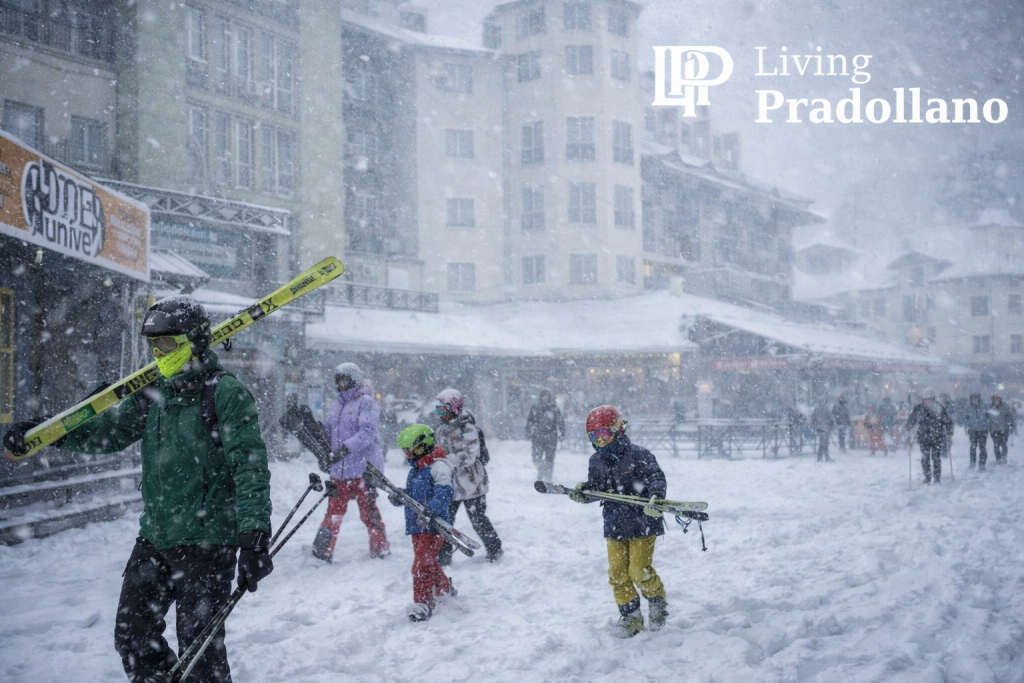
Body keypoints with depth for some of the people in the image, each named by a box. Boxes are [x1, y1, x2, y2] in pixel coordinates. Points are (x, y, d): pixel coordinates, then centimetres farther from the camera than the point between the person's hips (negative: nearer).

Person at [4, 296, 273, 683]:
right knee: (132, 638, 10)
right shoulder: (153, 393, 12)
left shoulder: (226, 393, -11)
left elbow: (250, 467, -17)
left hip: (207, 541, -7)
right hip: (154, 538, 7)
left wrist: (254, 538, -25)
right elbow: (107, 432, 16)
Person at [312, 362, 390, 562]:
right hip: (339, 469, 6)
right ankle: (321, 553, 9)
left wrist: (346, 447, -29)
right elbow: (327, 432, 20)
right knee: (333, 513, 6)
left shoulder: (366, 402, -6)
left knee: (368, 512, 1)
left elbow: (367, 432, -18)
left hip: (363, 467, -6)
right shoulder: (337, 406, 17)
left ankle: (380, 549, 15)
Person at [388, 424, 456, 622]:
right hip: (416, 526, 10)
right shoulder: (416, 469, 16)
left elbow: (445, 492, -26)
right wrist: (399, 497, 4)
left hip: (432, 526, -10)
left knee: (422, 565, -14)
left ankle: (423, 603, -7)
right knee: (428, 563, 21)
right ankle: (445, 589, 42)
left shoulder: (438, 466, -13)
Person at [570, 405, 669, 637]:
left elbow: (657, 478, -21)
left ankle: (657, 600, 23)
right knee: (617, 573, 4)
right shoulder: (596, 462, 6)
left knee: (640, 571, -6)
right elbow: (595, 488, 14)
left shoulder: (639, 456, -14)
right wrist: (583, 492, -8)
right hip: (614, 527, 6)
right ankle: (630, 616, 17)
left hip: (642, 524, -6)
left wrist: (655, 496, -40)